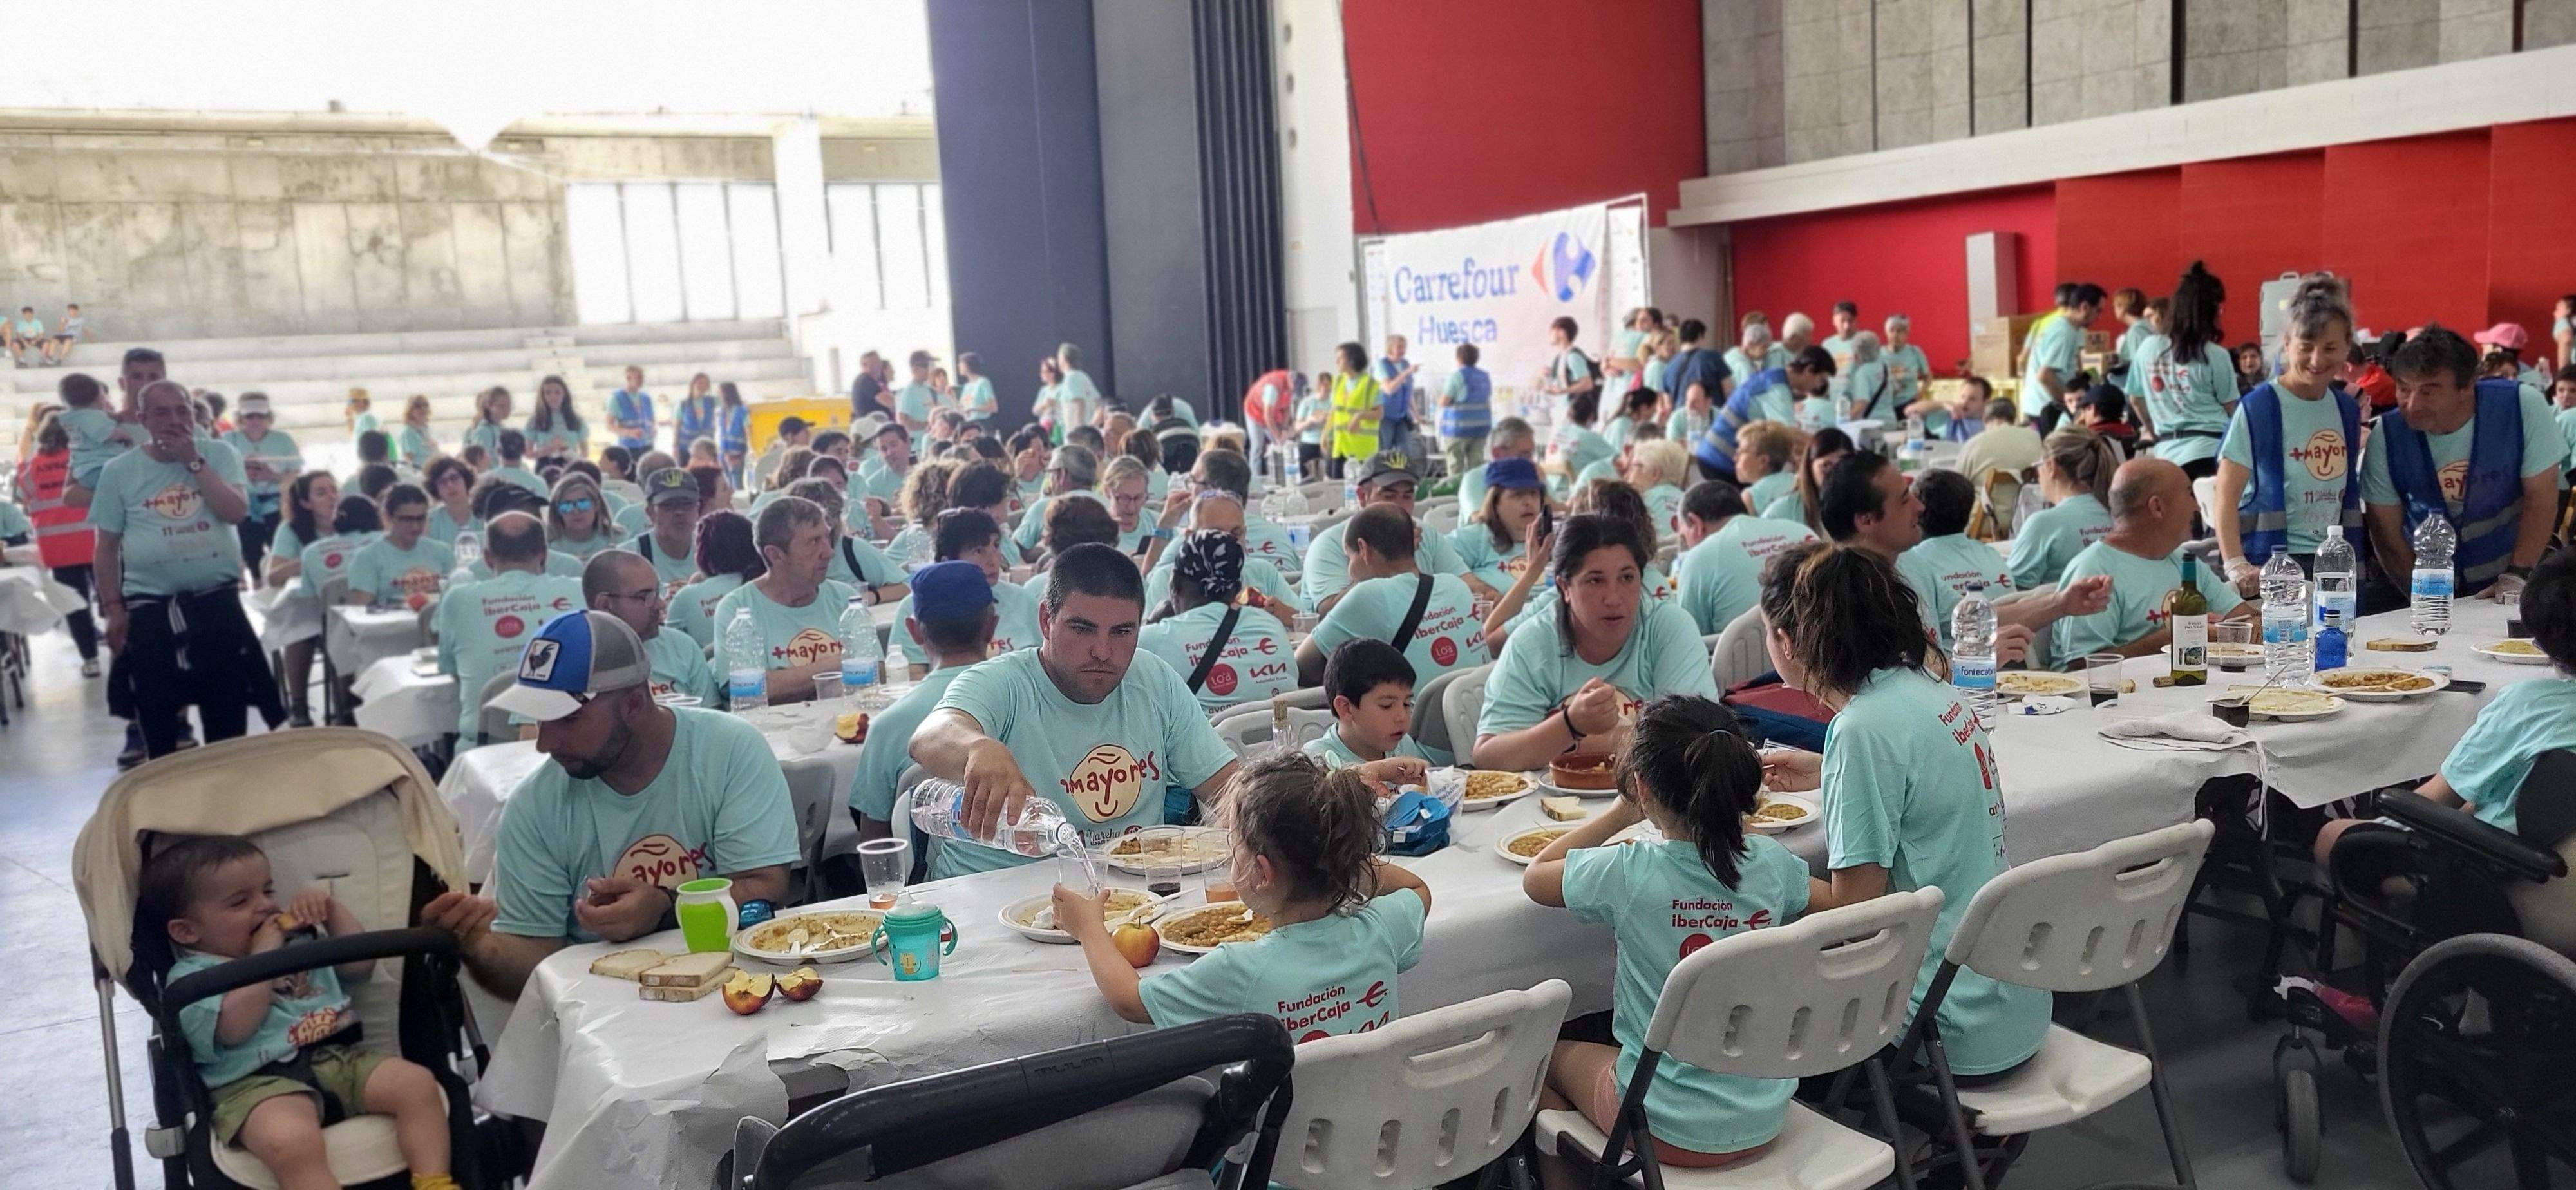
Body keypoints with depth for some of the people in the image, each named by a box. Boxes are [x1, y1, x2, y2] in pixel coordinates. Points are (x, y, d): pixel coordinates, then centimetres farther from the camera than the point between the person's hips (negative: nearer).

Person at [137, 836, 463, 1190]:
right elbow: (235, 1027, -14)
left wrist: (329, 905, 16)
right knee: (290, 1142, -39)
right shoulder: (190, 978, 4)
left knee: (417, 1082, -19)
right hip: (258, 1081, -6)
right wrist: (263, 955, -8)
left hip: (338, 1058, 7)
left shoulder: (299, 940, 26)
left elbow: (361, 964, 22)